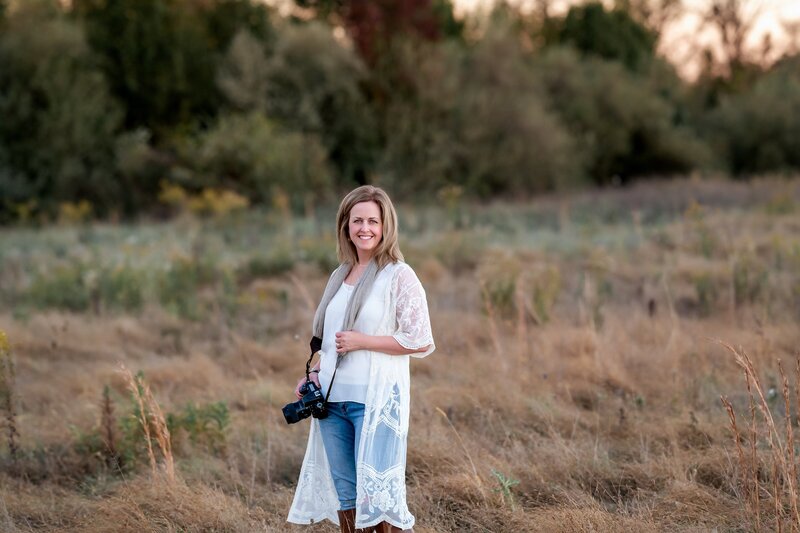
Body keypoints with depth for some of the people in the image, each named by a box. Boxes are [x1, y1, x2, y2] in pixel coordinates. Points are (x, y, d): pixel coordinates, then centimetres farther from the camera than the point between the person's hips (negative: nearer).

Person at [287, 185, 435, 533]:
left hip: (376, 399, -7)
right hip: (332, 397, 7)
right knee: (344, 493, 9)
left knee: (376, 496, -10)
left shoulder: (399, 276, -5)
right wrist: (315, 374, 7)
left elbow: (420, 342, -10)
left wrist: (361, 341, -13)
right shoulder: (339, 277, 15)